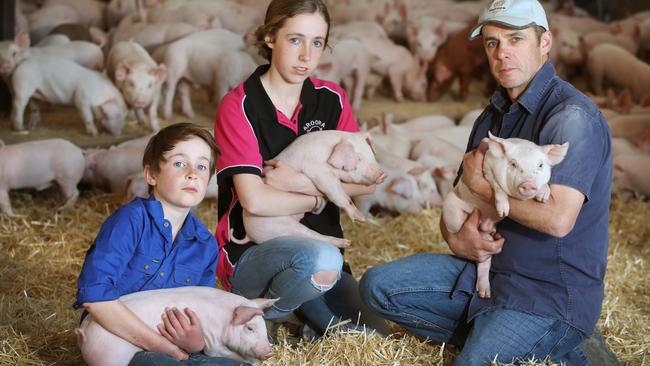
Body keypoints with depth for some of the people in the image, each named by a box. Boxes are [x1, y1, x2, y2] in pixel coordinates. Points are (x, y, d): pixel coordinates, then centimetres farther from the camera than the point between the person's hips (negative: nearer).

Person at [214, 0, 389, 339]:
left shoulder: (331, 99, 1)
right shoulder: (238, 107, -14)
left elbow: (366, 181, -5)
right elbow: (255, 200, -24)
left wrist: (303, 183, -18)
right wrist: (317, 200, -10)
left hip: (319, 244, 5)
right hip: (250, 256, -5)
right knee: (321, 260, -35)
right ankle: (262, 313, -6)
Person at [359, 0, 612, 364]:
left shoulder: (573, 116, -18)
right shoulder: (494, 115, 10)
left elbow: (558, 218, -30)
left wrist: (480, 184, -15)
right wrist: (456, 238, -10)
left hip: (553, 294, -8)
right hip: (489, 266, 8)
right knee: (378, 286, -1)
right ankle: (487, 333, 0)